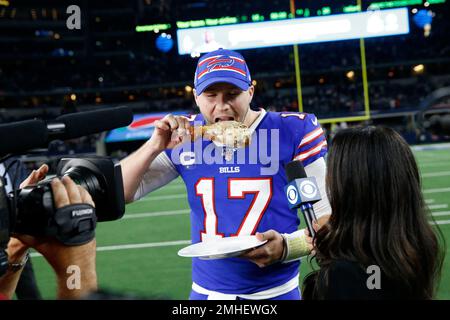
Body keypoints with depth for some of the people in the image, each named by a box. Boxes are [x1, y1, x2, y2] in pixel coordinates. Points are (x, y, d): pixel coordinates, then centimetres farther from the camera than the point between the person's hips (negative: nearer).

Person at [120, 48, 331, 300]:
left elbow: (329, 217, -8)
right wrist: (155, 147, -17)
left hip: (276, 292, -3)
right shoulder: (184, 137, -2)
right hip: (206, 291, 3)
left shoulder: (293, 133, -11)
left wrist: (286, 246, -27)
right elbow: (118, 193, -1)